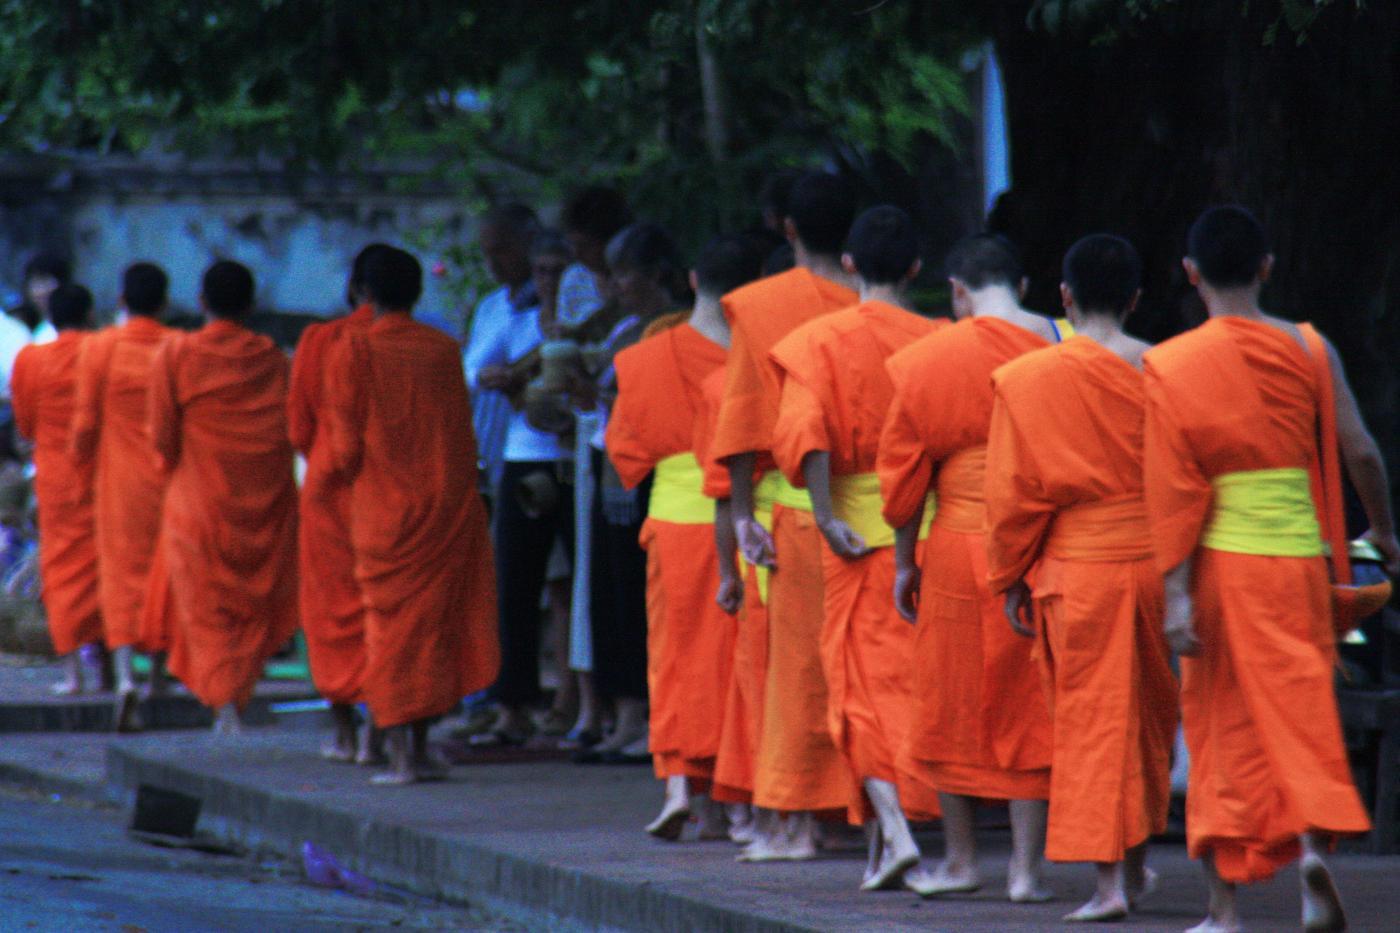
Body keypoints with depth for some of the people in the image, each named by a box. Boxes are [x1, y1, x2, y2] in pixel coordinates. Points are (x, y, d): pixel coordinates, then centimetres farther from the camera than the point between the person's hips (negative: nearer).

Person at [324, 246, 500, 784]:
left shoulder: (352, 352, -7)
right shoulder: (444, 350, 3)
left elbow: (345, 442, -6)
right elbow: (464, 432, 7)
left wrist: (352, 477, 13)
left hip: (383, 504, -3)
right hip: (448, 502, 3)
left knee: (390, 624, 2)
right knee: (433, 621, 12)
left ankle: (401, 754, -4)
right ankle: (420, 747, 12)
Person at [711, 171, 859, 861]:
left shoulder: (759, 306, -1)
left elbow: (745, 416, -4)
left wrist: (742, 512, -3)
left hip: (796, 506, -2)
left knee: (799, 656, 3)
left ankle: (794, 819, 2)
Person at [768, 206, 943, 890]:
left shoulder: (820, 340, -2)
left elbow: (804, 433, -15)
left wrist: (827, 517, -15)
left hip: (858, 529, -2)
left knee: (865, 681, 0)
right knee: (917, 679, 10)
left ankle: (894, 829, -17)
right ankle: (881, 843, 16)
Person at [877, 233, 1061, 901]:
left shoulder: (930, 360, -2)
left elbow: (906, 468, 1)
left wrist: (904, 562, 10)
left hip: (961, 545, -1)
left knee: (953, 701, 12)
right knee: (1032, 705, 5)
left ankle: (959, 858, 19)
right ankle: (1025, 865, 2)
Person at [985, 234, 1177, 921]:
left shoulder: (1028, 379, -6)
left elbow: (1015, 491, -4)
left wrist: (1010, 579, 6)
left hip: (1079, 568, -3)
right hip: (1158, 559, 3)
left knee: (1091, 718, 1)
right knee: (1150, 715, 18)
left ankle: (1108, 881, -5)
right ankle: (1137, 858, 27)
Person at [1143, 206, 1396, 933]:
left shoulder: (1172, 364, -4)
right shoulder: (1308, 349, 1)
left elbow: (1172, 488, -9)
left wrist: (1176, 592, -10)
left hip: (1221, 561, -1)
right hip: (1299, 554, 1)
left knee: (1221, 724, 8)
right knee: (1299, 709, 9)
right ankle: (1312, 841, -19)